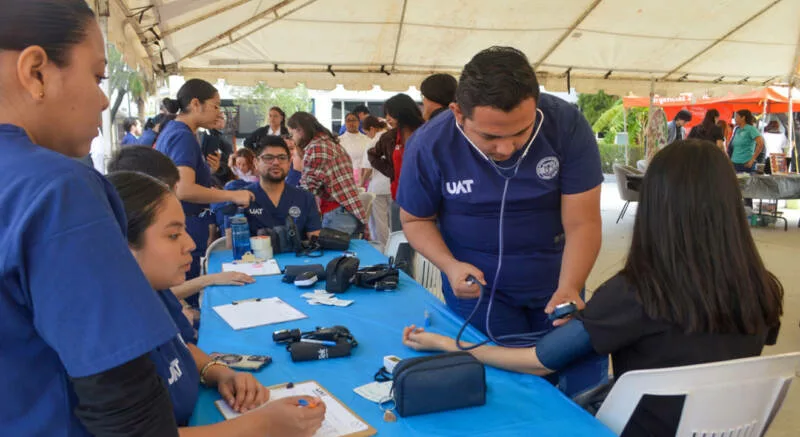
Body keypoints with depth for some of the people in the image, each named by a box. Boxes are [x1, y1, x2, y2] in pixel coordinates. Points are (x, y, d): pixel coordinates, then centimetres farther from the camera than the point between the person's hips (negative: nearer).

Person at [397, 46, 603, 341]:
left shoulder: (567, 126, -21)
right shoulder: (429, 146, -20)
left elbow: (582, 223, -19)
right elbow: (416, 219, -5)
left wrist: (569, 288, -36)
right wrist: (449, 266, -22)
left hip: (555, 285, 2)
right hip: (477, 288, -1)